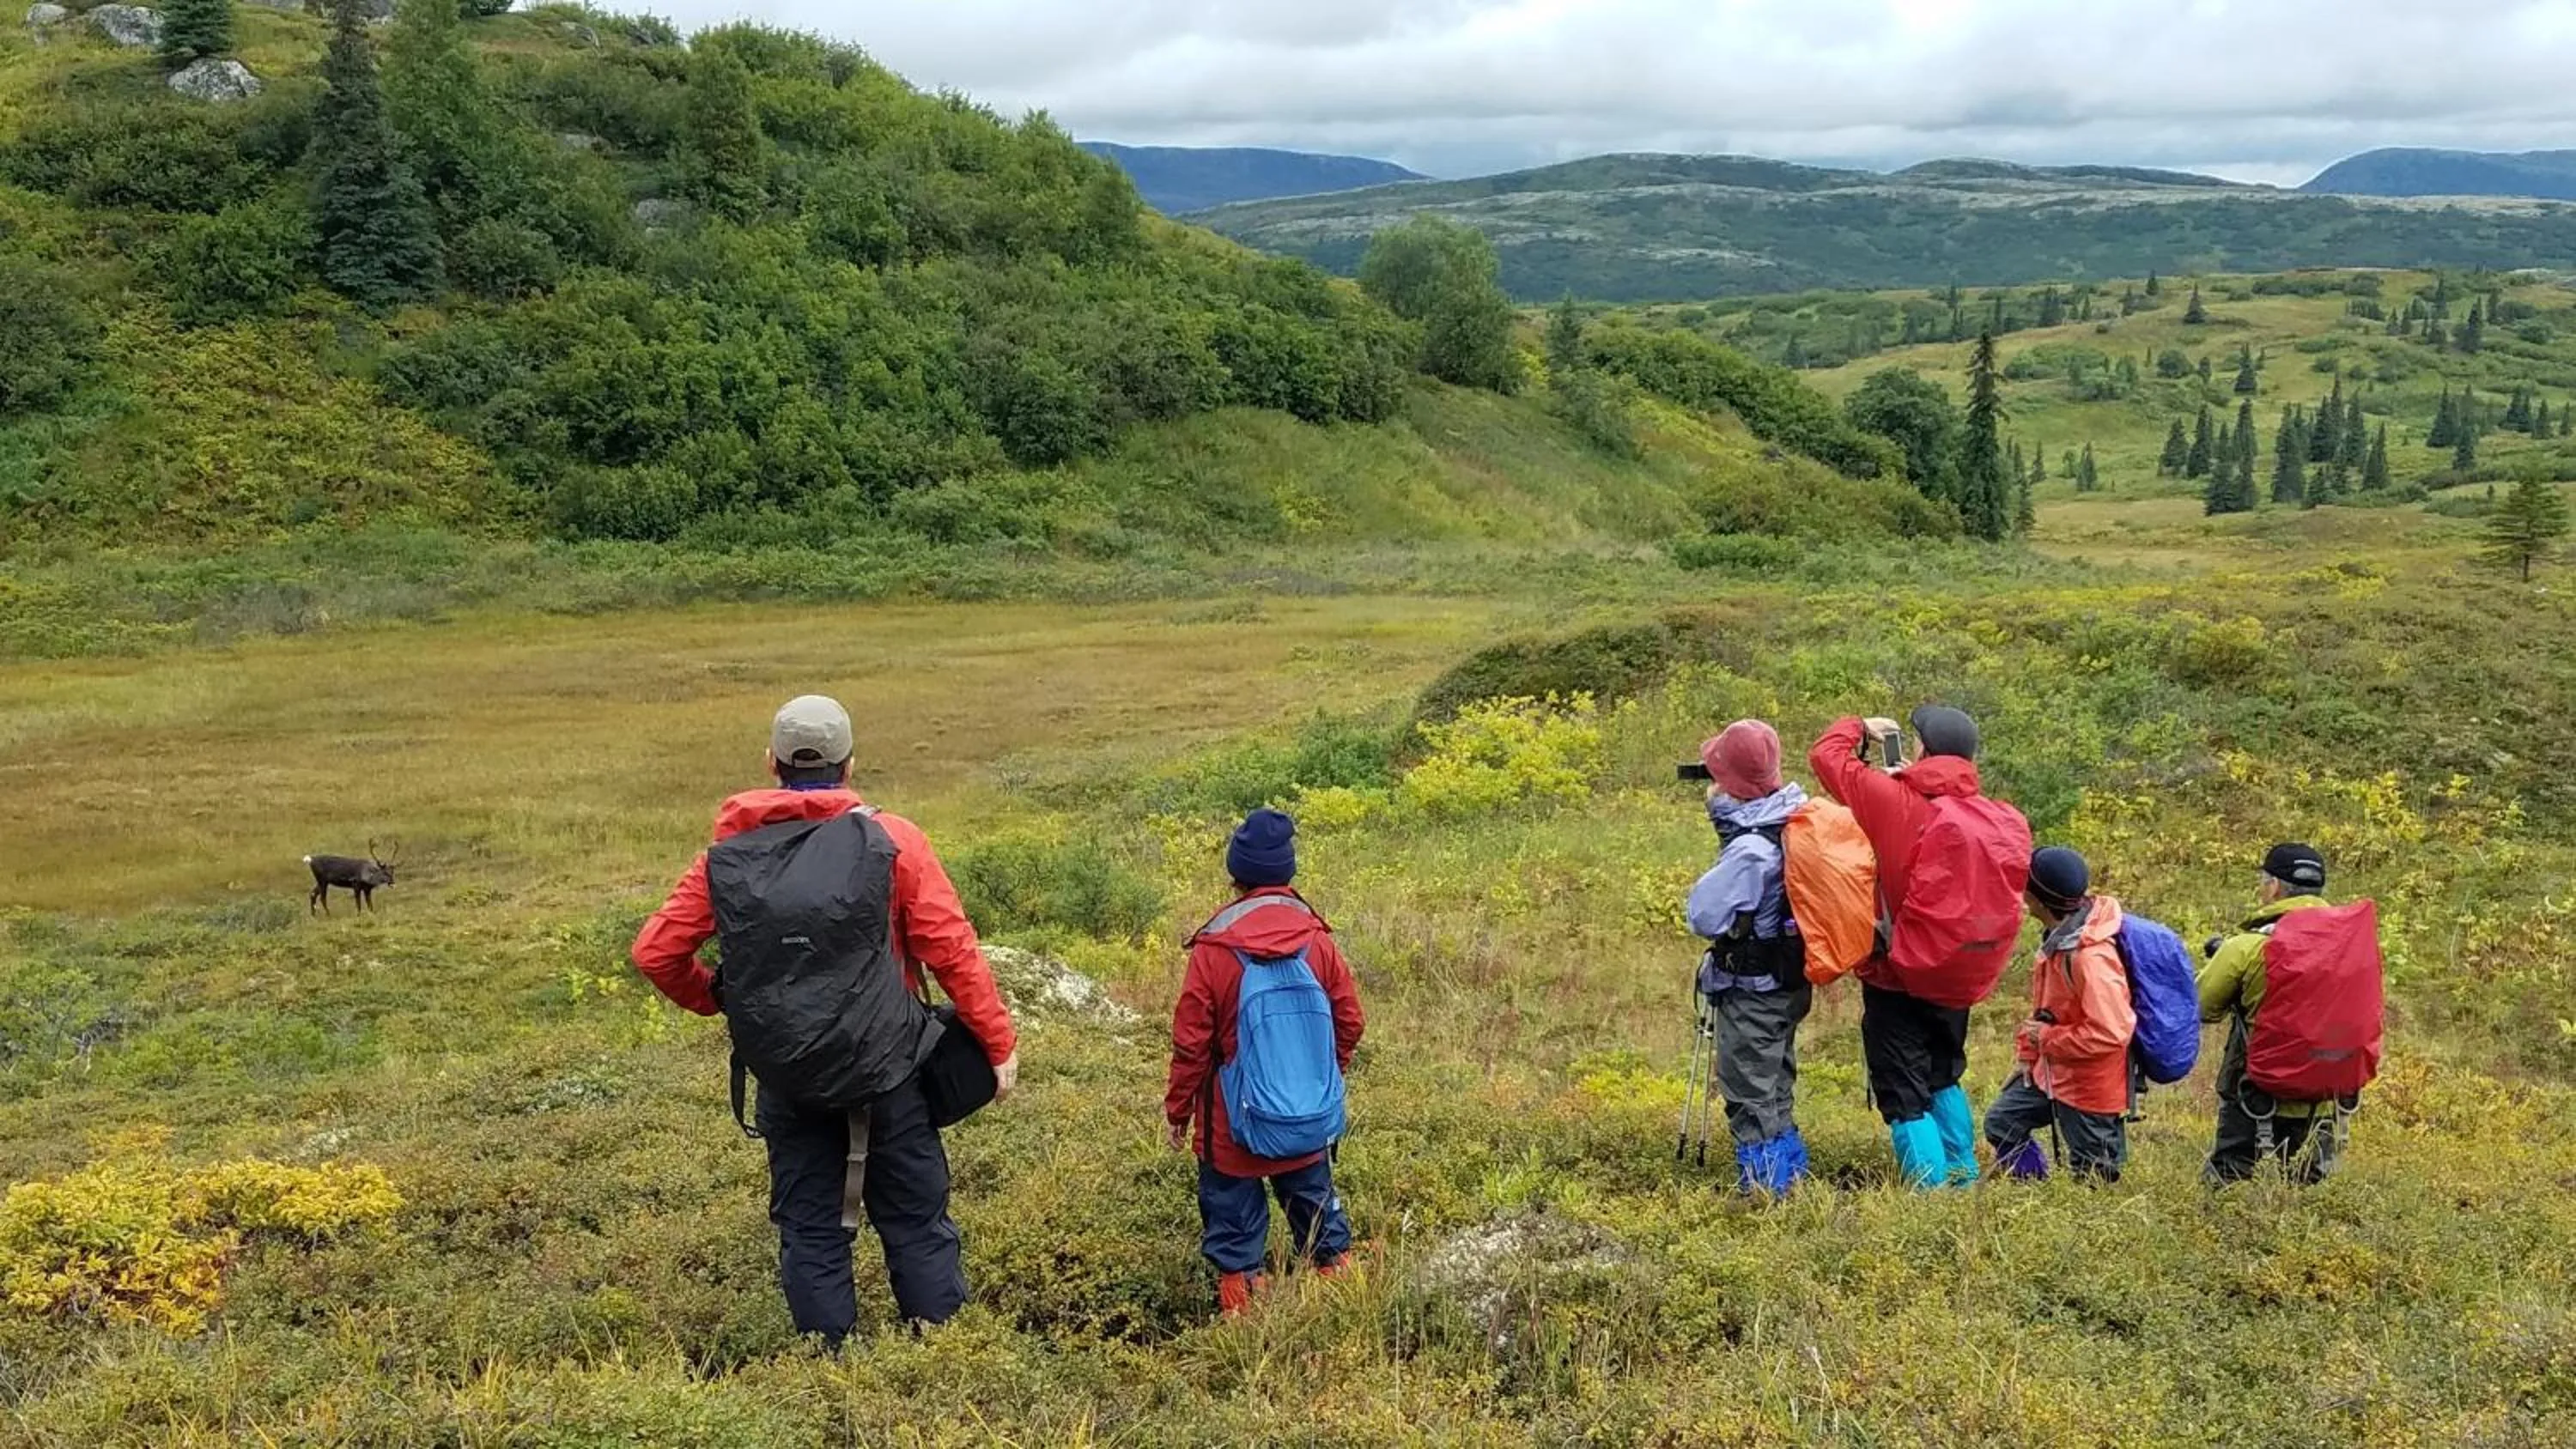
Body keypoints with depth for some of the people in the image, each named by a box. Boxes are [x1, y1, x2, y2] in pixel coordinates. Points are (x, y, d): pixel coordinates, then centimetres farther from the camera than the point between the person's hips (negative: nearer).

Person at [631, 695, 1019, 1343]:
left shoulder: (729, 855, 0)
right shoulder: (890, 841, -7)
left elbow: (654, 952, 2)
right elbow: (952, 950, -9)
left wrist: (714, 999, 20)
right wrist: (1000, 1043, -2)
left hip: (785, 1077, 2)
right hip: (884, 1070, -2)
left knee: (808, 1228, 13)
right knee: (916, 1218, 9)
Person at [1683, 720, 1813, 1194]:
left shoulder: (1750, 849, -29)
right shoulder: (1793, 820, -2)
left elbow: (1704, 915, -24)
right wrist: (1725, 808, 1)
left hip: (1752, 993, -9)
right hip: (1788, 983, 9)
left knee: (1750, 1095, 3)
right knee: (1776, 1088, 22)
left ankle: (1764, 1184, 10)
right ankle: (1790, 1169, 34)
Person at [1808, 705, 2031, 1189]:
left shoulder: (1895, 802, -18)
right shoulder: (2006, 821, -6)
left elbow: (1826, 754, -11)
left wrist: (1860, 729, 11)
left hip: (1901, 977, -5)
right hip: (1964, 980, 5)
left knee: (1905, 1098, 3)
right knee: (1943, 1079, 27)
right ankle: (1964, 1181, 32)